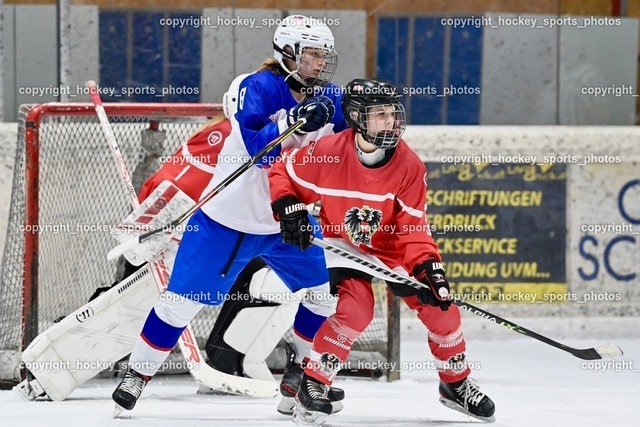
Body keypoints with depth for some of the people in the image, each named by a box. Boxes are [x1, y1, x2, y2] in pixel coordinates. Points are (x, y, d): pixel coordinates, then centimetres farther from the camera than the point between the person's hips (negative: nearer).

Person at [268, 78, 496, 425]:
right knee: (356, 308, -27)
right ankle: (313, 385, -14)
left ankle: (456, 384, 21)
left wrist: (426, 266, -31)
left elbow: (413, 227, -17)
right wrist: (288, 210, -20)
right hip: (344, 244, -3)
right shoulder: (326, 153, -24)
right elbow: (282, 171, -7)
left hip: (392, 248, 3)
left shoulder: (409, 166, -19)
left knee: (440, 306, -3)